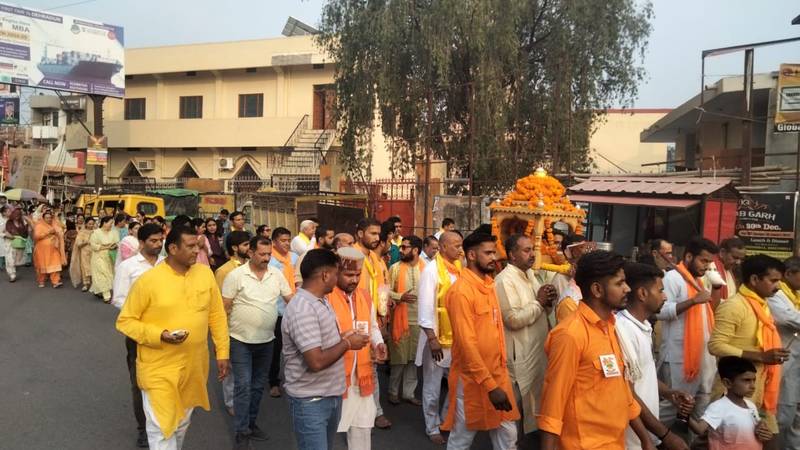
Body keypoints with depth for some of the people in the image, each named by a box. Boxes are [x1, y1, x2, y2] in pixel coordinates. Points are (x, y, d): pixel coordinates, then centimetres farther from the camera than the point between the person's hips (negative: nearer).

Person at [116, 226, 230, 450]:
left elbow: (217, 315, 4)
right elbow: (125, 321, -7)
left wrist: (222, 353, 4)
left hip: (194, 366, 4)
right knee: (162, 428, 3)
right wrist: (159, 335, -22)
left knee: (182, 422, 23)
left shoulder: (205, 273, -3)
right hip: (159, 368, -4)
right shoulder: (148, 280, -15)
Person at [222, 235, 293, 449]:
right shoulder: (236, 275, -11)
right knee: (243, 386, -2)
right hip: (241, 341, -4)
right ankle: (241, 432, 11)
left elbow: (291, 300, 5)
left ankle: (251, 423, 33)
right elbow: (224, 308, -8)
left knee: (258, 385, 16)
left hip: (266, 341, 4)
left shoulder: (277, 274, 0)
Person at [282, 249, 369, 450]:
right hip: (311, 402, -9)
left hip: (332, 395, 9)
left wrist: (343, 337, 0)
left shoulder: (322, 300, 5)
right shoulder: (303, 309, -26)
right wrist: (347, 343, -17)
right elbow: (316, 362, -29)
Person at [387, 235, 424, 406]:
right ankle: (393, 392, 25)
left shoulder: (426, 268, 0)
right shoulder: (395, 268, -2)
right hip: (400, 319, -2)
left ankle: (409, 392, 25)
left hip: (420, 320, 2)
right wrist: (400, 297, -21)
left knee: (414, 358, 11)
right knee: (399, 358, 7)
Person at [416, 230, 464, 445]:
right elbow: (426, 307, -17)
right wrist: (432, 339, -19)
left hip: (457, 336, 6)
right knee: (432, 388, 8)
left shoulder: (458, 268, 5)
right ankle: (433, 428, 25)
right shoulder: (431, 270, -14)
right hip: (437, 338, -6)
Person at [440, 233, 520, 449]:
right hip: (473, 378, -7)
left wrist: (497, 378, 12)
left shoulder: (488, 284, 7)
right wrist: (489, 385, -23)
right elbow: (467, 343, -23)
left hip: (497, 373, 7)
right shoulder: (461, 291, -19)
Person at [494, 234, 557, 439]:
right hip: (520, 355, -8)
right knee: (519, 404, 4)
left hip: (537, 349, 9)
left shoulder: (530, 274, 10)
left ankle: (533, 432, 35)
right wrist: (538, 302, -16)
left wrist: (547, 301, -4)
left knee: (535, 397, 19)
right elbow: (513, 319, -26)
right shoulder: (504, 280, -18)